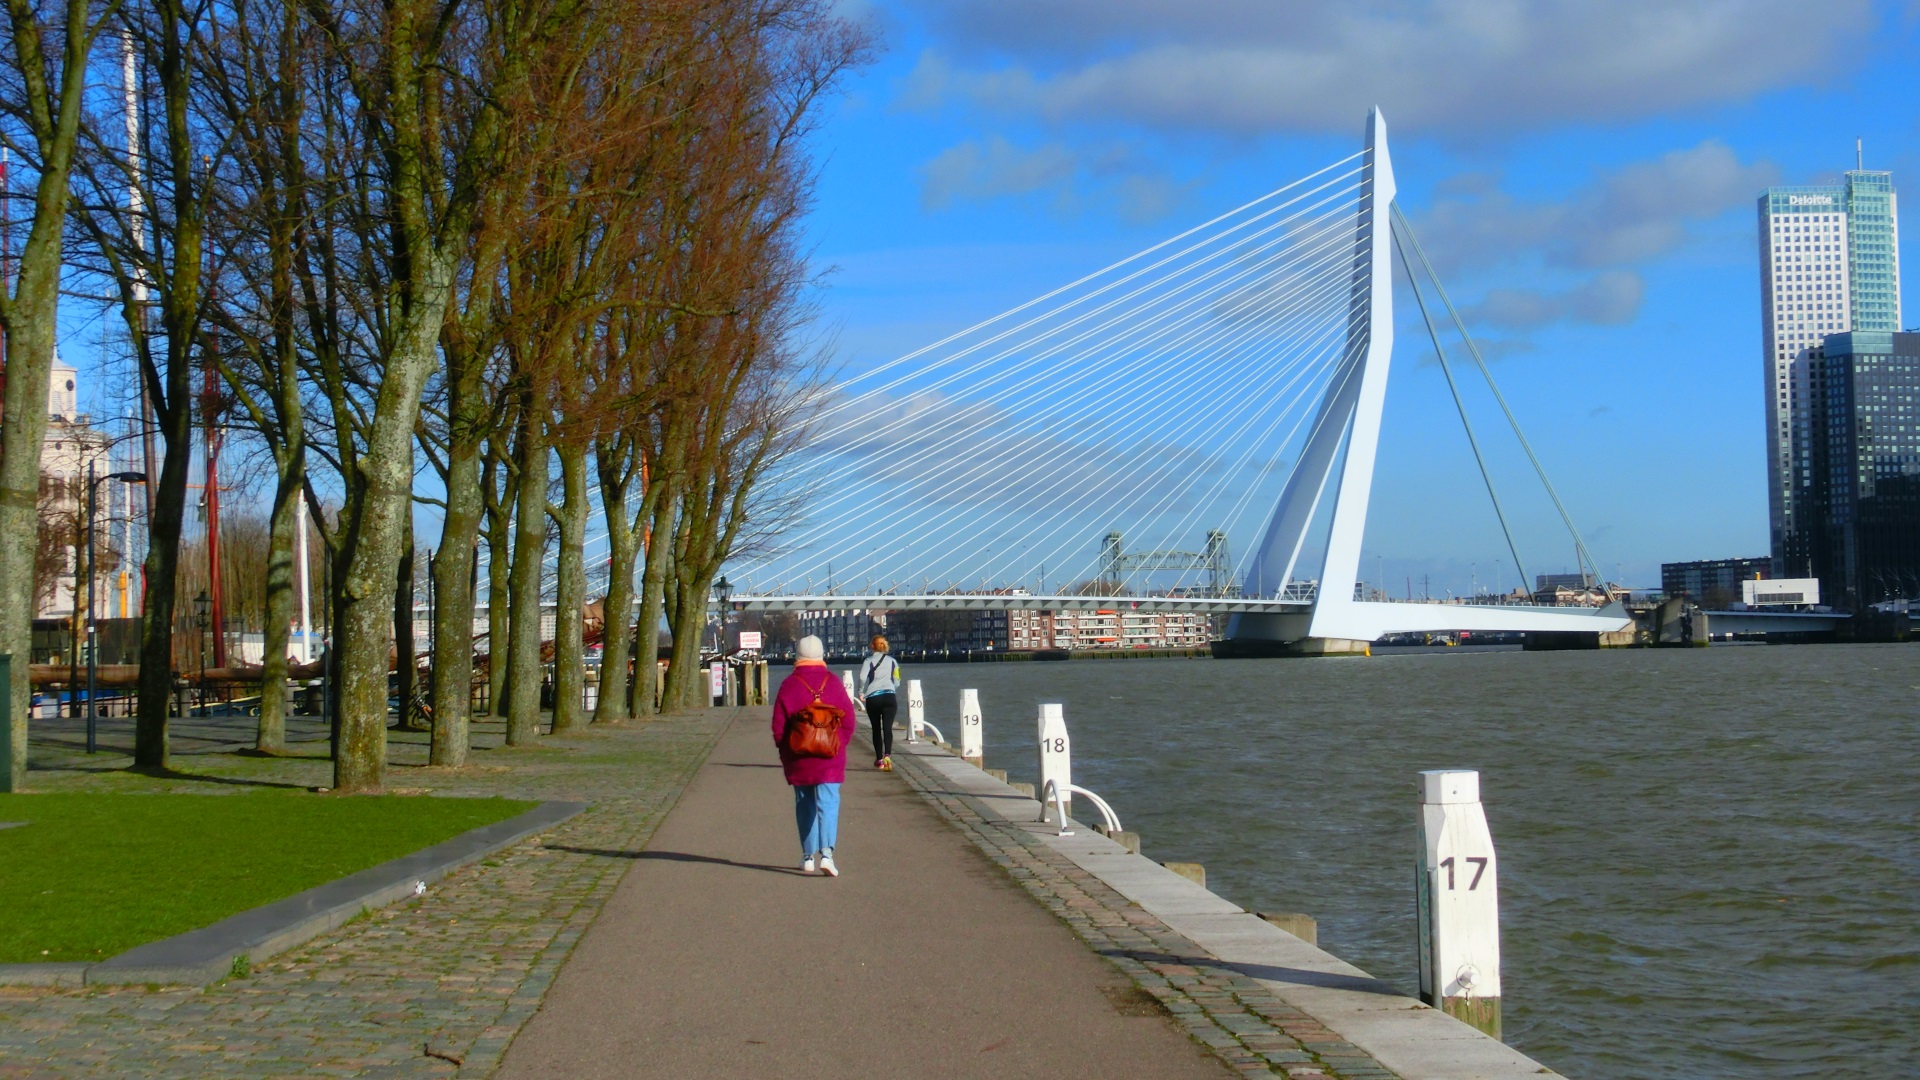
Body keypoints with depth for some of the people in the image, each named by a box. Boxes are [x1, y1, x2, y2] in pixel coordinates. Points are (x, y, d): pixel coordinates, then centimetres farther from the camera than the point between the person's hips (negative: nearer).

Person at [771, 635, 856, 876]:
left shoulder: (789, 684, -4)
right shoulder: (833, 683, -3)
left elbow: (778, 725, -2)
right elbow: (848, 721, -1)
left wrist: (785, 752, 11)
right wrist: (840, 745, 12)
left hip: (798, 759, 1)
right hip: (830, 759, -1)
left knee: (805, 806, 12)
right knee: (828, 803, -4)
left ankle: (808, 856, 16)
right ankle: (826, 852, -22)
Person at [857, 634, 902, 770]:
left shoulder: (869, 660, 5)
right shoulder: (892, 661, 13)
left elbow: (863, 677, -11)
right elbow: (897, 682, 14)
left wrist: (862, 692, 2)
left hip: (872, 698, -1)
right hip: (889, 696, 1)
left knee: (876, 729, 11)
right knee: (887, 728, -8)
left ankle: (879, 759, 14)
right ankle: (887, 755, -31)